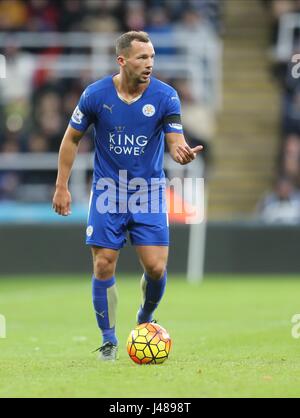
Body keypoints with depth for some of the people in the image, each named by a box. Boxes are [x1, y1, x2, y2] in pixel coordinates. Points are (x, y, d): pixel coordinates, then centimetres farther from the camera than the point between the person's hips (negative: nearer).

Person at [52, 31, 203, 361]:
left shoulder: (165, 96, -9)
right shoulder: (95, 95, -9)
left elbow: (175, 142, -12)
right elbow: (71, 138, 4)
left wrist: (183, 152, -37)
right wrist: (62, 186, 1)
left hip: (149, 193, 0)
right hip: (107, 192, 0)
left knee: (156, 267, -7)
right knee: (103, 266, -4)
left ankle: (145, 320, 25)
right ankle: (109, 340, 12)